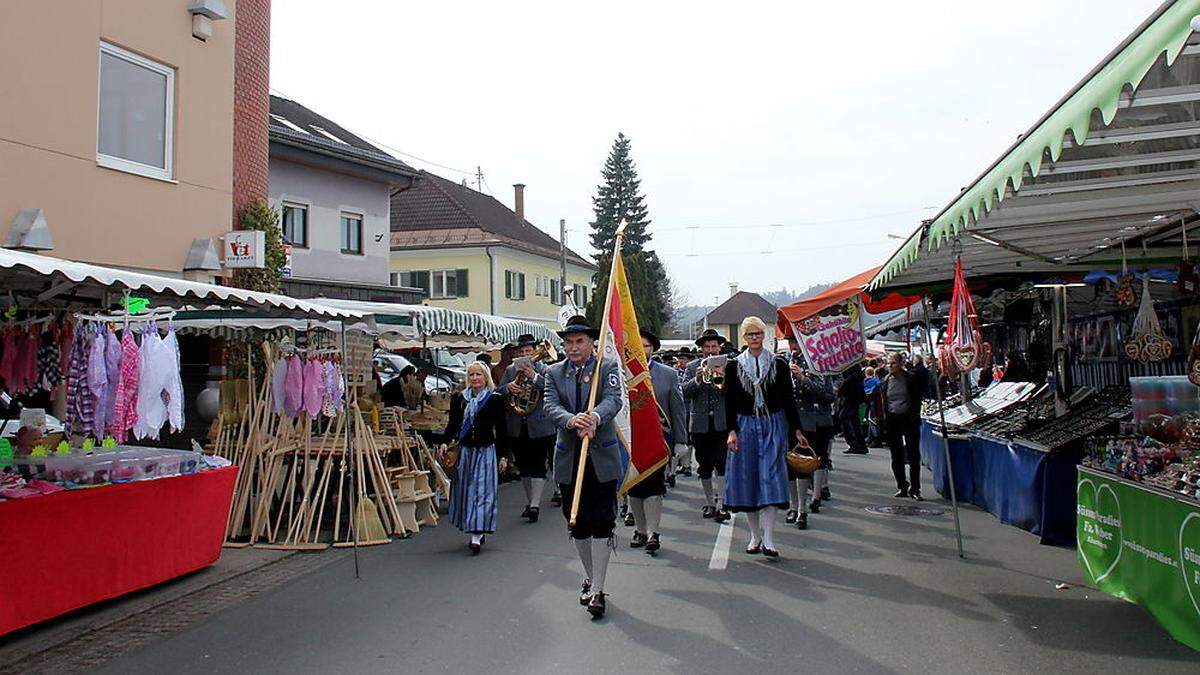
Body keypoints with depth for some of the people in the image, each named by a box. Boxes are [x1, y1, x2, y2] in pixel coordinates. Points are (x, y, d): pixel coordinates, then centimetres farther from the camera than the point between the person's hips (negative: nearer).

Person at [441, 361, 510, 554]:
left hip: (485, 451, -4)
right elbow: (452, 424, 11)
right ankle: (478, 533, 19)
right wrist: (445, 442, -6)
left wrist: (502, 456, -1)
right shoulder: (459, 399, 8)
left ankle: (477, 536, -11)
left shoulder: (494, 399, -2)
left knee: (482, 490, -8)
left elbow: (500, 429, 0)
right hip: (464, 451, 4)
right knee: (464, 491, 7)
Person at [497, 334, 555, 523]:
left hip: (539, 426, -4)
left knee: (538, 465, -5)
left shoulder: (544, 369, -2)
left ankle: (535, 504, -5)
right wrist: (508, 387, -15)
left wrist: (534, 377, -27)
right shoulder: (510, 370, 8)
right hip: (517, 427, 4)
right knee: (523, 465, 13)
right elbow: (498, 392, 6)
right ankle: (529, 502, 25)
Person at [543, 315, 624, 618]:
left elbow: (613, 400, -17)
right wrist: (572, 420, -29)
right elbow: (551, 406, -8)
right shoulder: (554, 372, 7)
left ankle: (597, 590, 4)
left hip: (602, 456, -3)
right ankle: (590, 578, 32)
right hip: (569, 457, 3)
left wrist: (595, 417, -39)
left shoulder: (608, 367, 0)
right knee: (578, 523, 13)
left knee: (602, 522, -4)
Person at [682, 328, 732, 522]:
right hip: (701, 424, 2)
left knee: (721, 463, -11)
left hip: (723, 423, -2)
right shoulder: (692, 367, 9)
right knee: (704, 466, 10)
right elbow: (685, 391, -3)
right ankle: (709, 503, 23)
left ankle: (721, 504, -7)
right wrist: (697, 379, -20)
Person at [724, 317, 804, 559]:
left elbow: (788, 399, 5)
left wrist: (796, 429, 1)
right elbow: (729, 402, 1)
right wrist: (732, 431, -9)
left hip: (773, 426, -1)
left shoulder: (778, 364, 4)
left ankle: (768, 540, -9)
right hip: (744, 426, 1)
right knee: (747, 479, 4)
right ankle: (755, 536, 17)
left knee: (770, 478, -8)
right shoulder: (734, 366, 3)